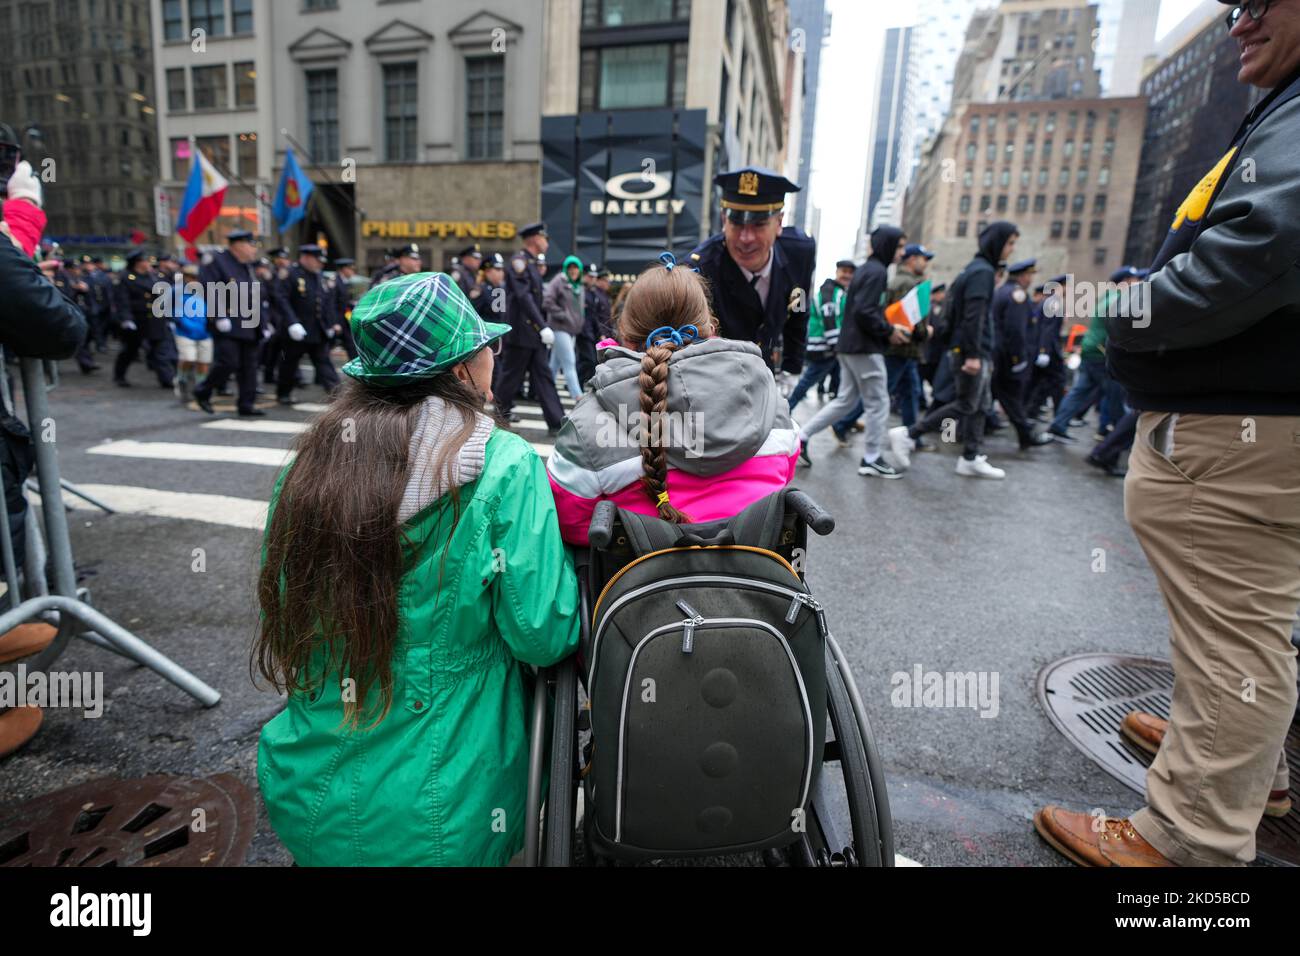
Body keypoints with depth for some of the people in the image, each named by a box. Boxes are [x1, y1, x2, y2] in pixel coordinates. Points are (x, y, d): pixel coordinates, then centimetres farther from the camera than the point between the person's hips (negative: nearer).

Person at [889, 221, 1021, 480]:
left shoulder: (977, 269, 18)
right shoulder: (983, 271, -12)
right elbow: (974, 316, -21)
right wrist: (973, 354, -25)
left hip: (970, 351, 10)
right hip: (971, 351, -10)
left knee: (979, 406, 11)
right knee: (965, 405, -6)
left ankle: (971, 458, 14)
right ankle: (908, 434, -5)